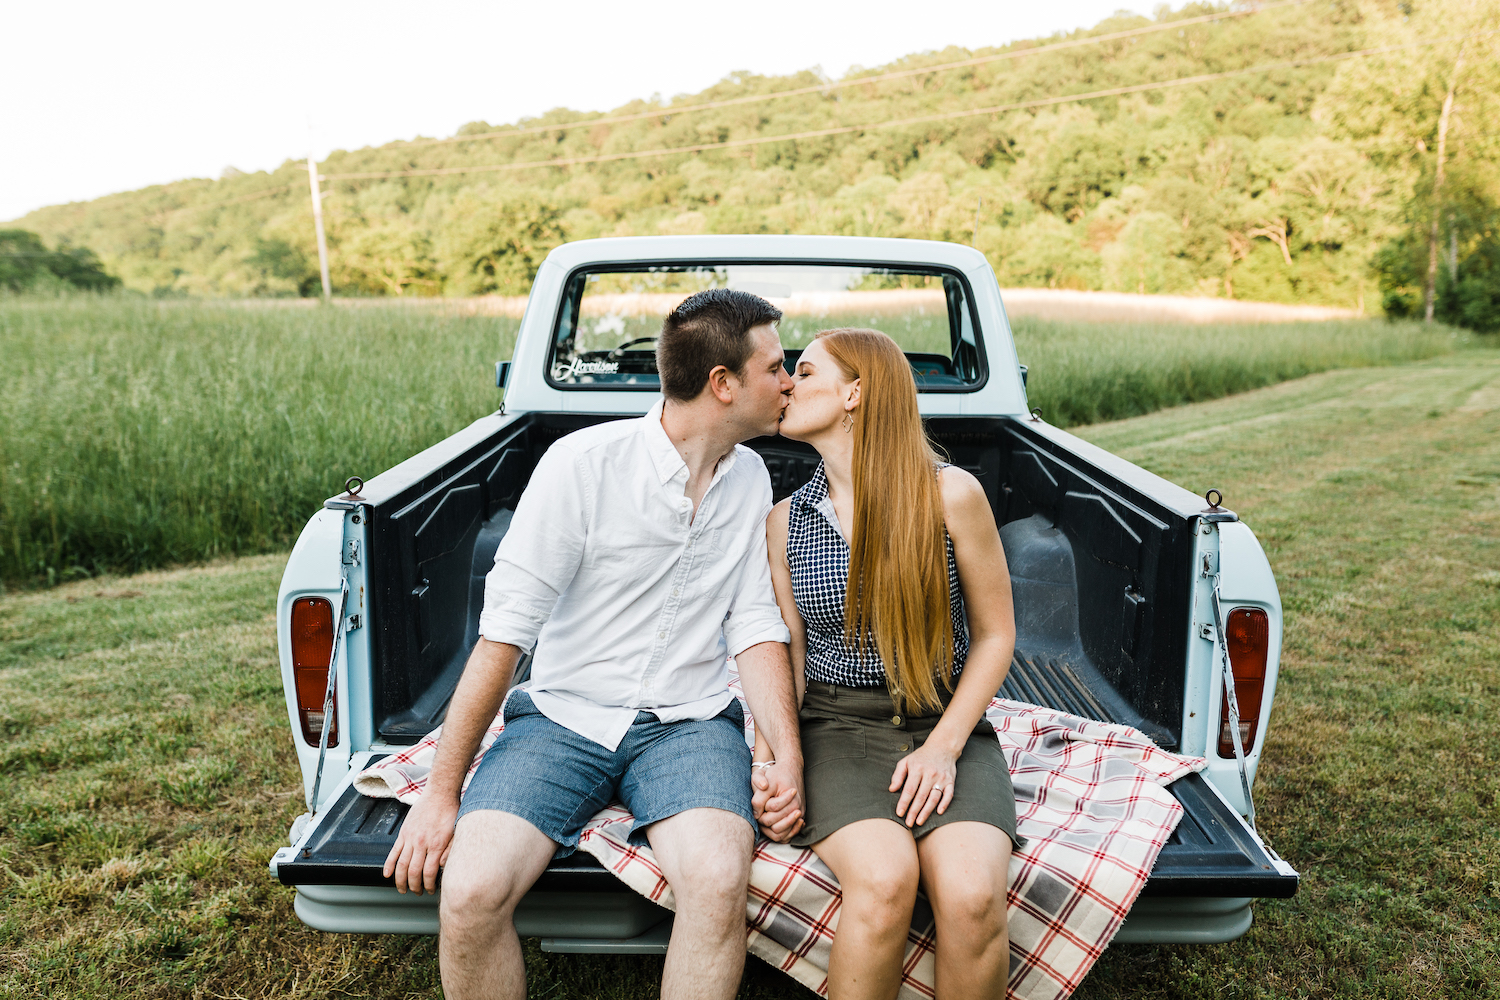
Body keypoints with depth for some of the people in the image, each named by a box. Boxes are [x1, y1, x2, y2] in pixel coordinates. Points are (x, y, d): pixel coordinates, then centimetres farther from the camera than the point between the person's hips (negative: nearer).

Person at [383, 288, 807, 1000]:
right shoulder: (583, 463, -11)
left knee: (718, 880, -29)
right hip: (565, 716, -2)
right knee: (470, 893, -25)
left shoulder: (750, 479, 6)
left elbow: (754, 625, 6)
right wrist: (441, 793, -9)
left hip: (688, 721, 2)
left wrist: (787, 757, -8)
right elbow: (503, 632, -10)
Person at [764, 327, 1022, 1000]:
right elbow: (787, 655, 7)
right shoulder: (787, 520, 6)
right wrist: (773, 756, -10)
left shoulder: (952, 495, -3)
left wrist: (944, 745, -9)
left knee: (972, 894, -28)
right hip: (839, 725, 1)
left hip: (947, 721, -1)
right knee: (883, 877, -30)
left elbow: (995, 634, 2)